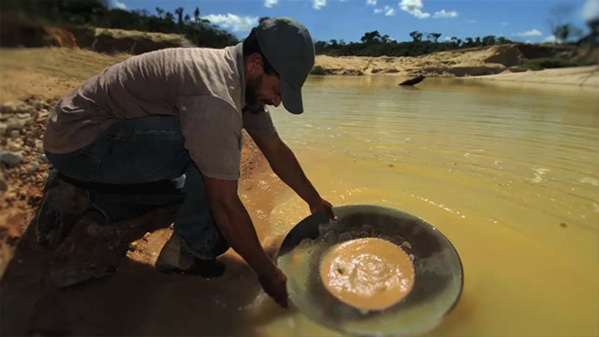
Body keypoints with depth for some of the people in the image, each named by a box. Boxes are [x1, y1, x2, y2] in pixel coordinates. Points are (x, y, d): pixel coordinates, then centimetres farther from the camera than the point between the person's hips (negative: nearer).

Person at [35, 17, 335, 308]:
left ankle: (79, 198, 13)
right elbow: (225, 204, -28)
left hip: (104, 134, 9)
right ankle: (190, 251, -8)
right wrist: (268, 274, -17)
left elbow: (276, 150, 6)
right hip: (78, 141, -9)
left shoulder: (242, 78, -1)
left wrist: (315, 202, 12)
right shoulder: (215, 96, -30)